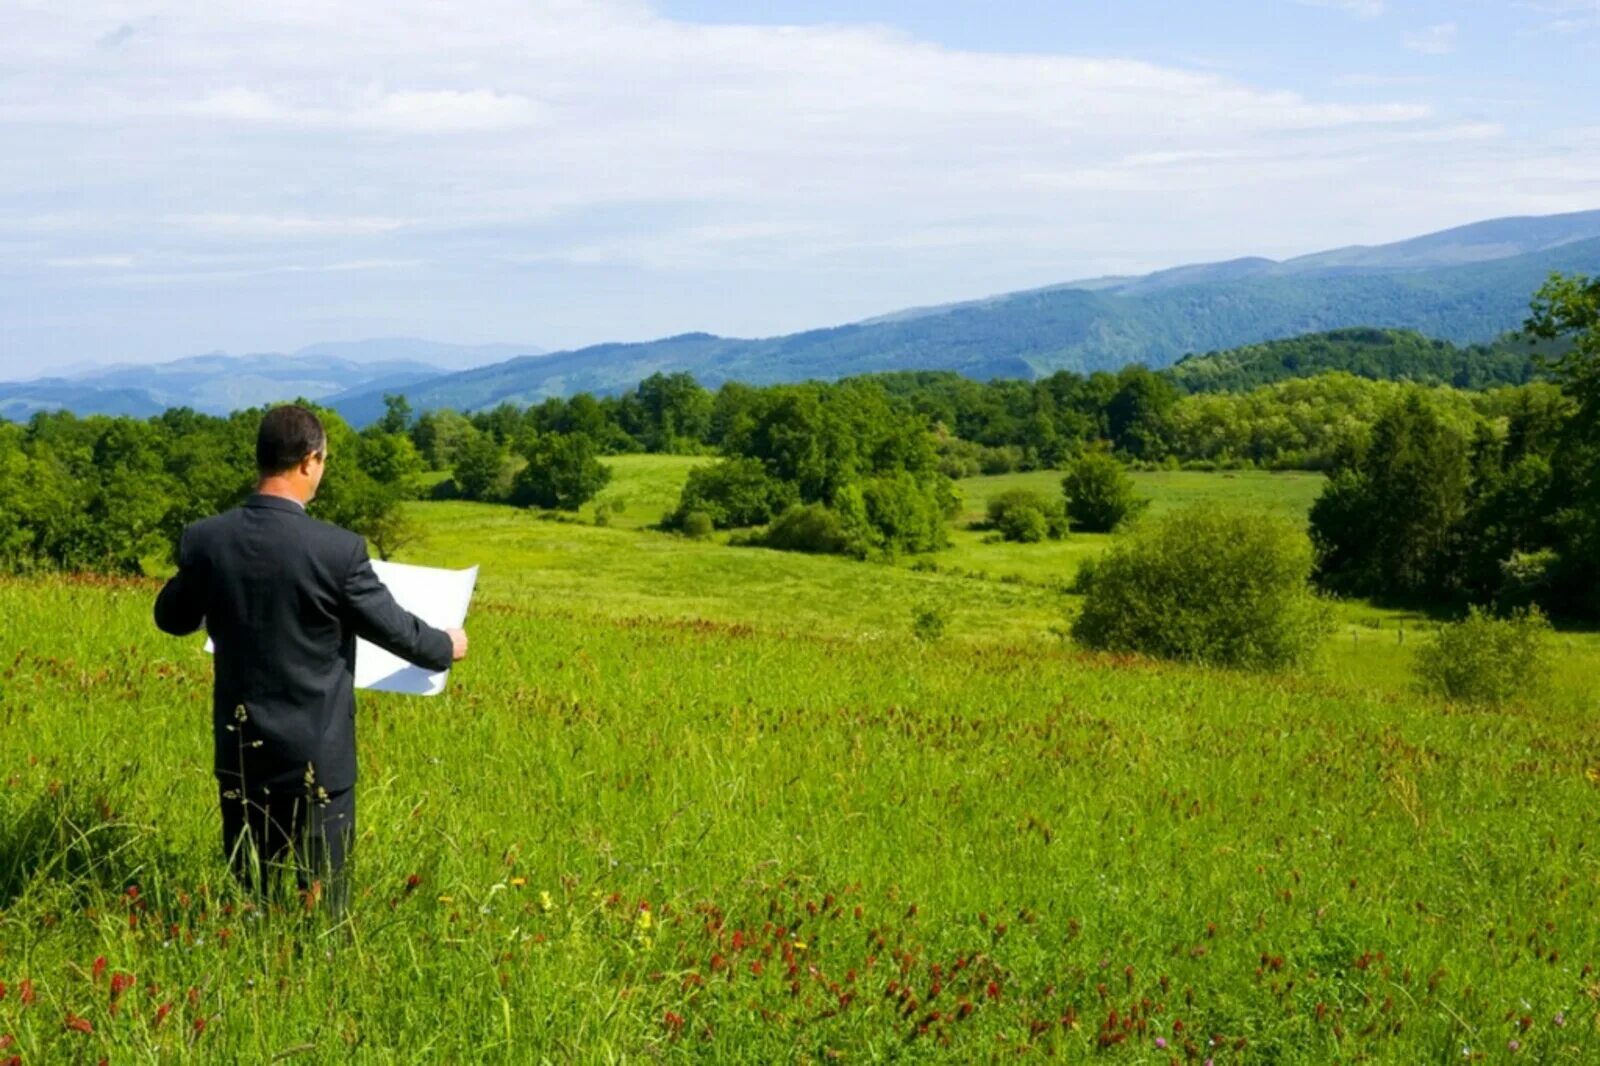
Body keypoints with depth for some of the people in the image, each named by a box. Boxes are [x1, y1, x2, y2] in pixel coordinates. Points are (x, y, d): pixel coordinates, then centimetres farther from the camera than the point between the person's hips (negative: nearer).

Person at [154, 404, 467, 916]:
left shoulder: (205, 539, -7)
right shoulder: (337, 549, -19)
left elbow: (171, 618, 10)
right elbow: (393, 627, -6)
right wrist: (446, 646, 15)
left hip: (239, 753, 4)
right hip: (316, 756, -4)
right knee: (322, 907, 7)